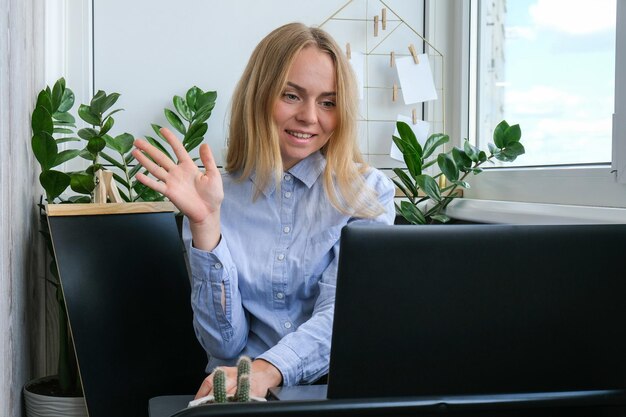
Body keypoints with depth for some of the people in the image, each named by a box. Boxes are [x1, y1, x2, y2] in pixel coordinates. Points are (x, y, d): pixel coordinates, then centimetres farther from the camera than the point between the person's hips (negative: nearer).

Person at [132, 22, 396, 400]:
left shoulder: (369, 193, 1)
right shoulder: (217, 198, 3)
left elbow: (343, 313, -12)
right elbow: (225, 343, -4)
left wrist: (266, 370, -30)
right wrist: (205, 224, -15)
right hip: (243, 397, 0)